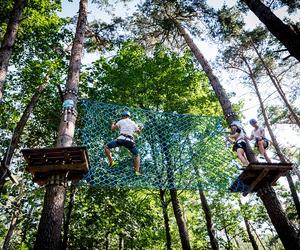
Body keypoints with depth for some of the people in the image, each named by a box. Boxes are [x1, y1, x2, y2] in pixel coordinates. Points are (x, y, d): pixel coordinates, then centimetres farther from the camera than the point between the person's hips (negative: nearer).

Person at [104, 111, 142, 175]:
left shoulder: (121, 121, 14)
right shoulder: (133, 123, 24)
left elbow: (113, 129, 14)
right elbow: (139, 131, 37)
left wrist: (113, 124, 35)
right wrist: (138, 128, 59)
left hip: (121, 139, -3)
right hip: (130, 141, 3)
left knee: (106, 147, 11)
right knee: (137, 155, 20)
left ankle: (111, 162, -6)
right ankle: (137, 171, 5)